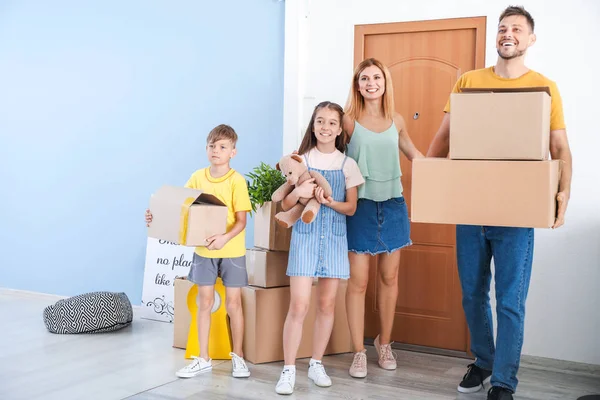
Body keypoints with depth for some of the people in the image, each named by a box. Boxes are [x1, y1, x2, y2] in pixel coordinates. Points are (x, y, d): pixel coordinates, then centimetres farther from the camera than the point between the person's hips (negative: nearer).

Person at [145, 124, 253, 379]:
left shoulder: (237, 181, -12)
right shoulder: (197, 177, 0)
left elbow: (241, 221, -15)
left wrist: (225, 238, -31)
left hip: (231, 251, -3)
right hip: (203, 250, 3)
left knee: (233, 304, 5)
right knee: (204, 303, 8)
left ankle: (238, 357, 20)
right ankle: (203, 359, 18)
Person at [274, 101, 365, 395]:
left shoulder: (347, 164, 4)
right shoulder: (301, 160, 2)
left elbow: (351, 207, 4)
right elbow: (285, 205, 2)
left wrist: (329, 202, -15)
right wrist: (298, 192, -20)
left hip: (335, 238, 2)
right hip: (304, 235, -2)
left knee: (327, 305, 7)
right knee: (298, 305, -8)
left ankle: (316, 364, 21)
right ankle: (288, 370, 1)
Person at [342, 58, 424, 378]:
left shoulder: (396, 121, 7)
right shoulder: (349, 120, -5)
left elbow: (414, 154, 20)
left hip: (393, 204, 4)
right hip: (361, 205, -4)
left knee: (389, 277, 11)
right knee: (358, 281, -2)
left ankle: (384, 343, 28)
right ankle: (359, 352, 10)